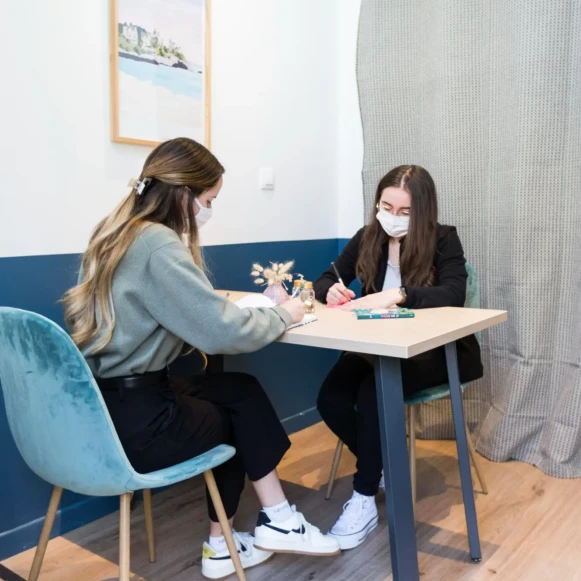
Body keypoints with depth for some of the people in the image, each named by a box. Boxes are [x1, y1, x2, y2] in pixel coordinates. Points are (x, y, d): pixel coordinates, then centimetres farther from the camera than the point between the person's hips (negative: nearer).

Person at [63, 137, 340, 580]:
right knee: (245, 406, 13)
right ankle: (277, 522, 27)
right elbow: (223, 332, -23)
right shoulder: (158, 245, -19)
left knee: (239, 391, 17)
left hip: (102, 408, 8)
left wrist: (261, 306, 5)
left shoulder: (116, 233, 11)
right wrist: (282, 317, -4)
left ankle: (223, 545, 25)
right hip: (134, 422, -8)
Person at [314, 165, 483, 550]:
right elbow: (325, 280, 6)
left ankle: (364, 501, -14)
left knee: (373, 394, -31)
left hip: (433, 350, -4)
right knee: (331, 400, -20)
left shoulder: (444, 240, -8)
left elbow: (454, 295, -25)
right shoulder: (367, 238, 3)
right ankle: (384, 465, 8)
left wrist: (397, 295, -40)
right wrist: (331, 291, -20)